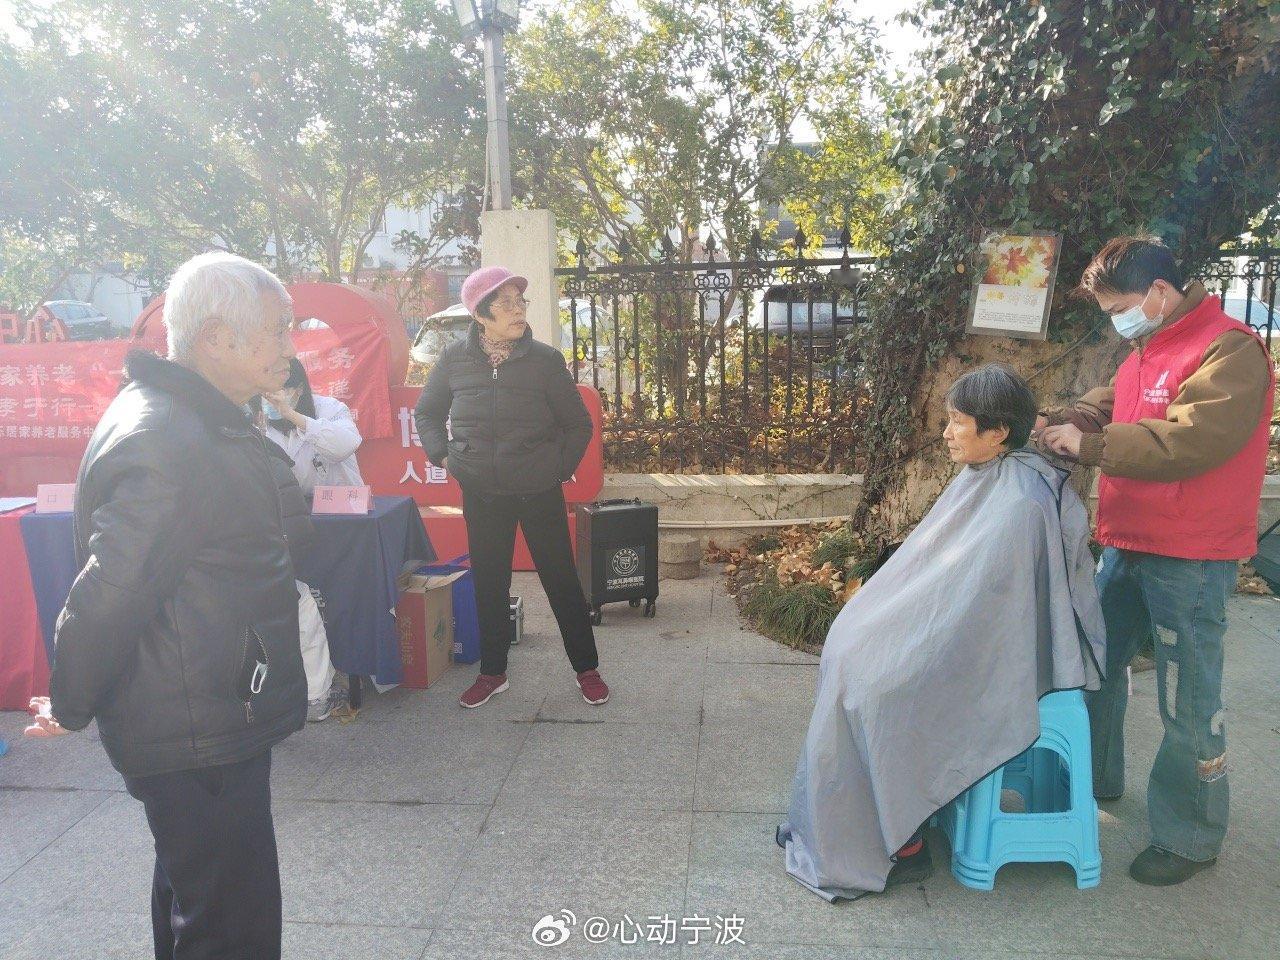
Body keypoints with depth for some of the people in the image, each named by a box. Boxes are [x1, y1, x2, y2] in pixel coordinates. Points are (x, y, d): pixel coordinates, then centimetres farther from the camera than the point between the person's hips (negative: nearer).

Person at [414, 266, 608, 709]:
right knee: (489, 585, 13)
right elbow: (426, 413, 13)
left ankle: (587, 669, 24)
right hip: (481, 495, 2)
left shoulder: (546, 360, -8)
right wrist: (442, 455, 1)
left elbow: (579, 423, 1)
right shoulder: (455, 359, -3)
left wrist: (560, 468, -5)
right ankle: (492, 672, 31)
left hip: (540, 493, -2)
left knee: (562, 580, 7)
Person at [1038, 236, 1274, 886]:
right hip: (1129, 543, 9)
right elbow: (1105, 405, 10)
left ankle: (1190, 838, 19)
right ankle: (1094, 779, 38)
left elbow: (1188, 442, -26)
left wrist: (1087, 445, -22)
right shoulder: (1147, 351, 14)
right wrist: (1053, 424, -9)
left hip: (1191, 557, -9)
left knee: (1188, 700, 2)